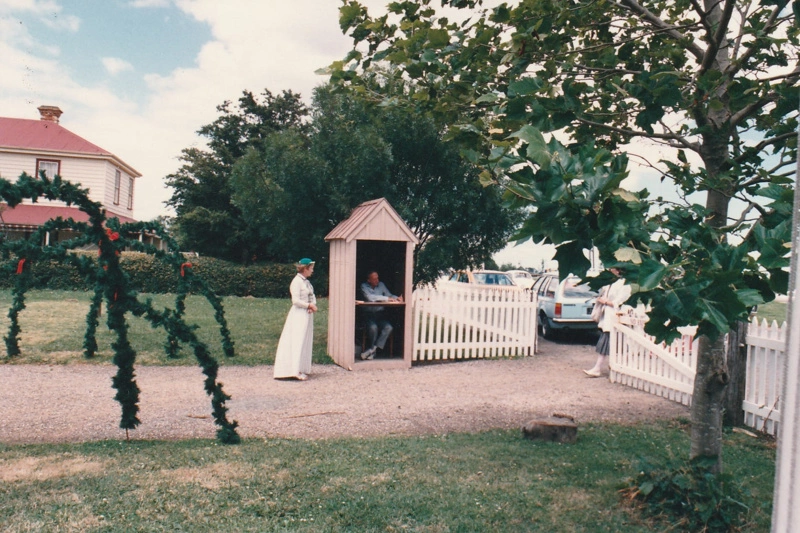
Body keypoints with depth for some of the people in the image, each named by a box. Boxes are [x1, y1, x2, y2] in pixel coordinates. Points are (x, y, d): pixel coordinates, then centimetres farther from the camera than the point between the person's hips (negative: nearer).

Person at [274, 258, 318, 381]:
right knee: (298, 341, -9)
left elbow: (312, 296, 15)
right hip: (299, 315, -9)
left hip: (307, 315, 9)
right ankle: (296, 371, -7)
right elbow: (296, 300, -19)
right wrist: (309, 305, -12)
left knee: (306, 342, 10)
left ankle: (303, 369, 16)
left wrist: (313, 305, -5)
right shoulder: (297, 281, -13)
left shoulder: (306, 281, 14)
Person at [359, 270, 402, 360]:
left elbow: (389, 295, 10)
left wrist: (397, 298, -14)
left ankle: (372, 349, -18)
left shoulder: (381, 285, 10)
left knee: (388, 327, -24)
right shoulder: (364, 286, -3)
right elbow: (369, 297, -19)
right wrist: (386, 298, -23)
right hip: (368, 314, -4)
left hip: (380, 314, 4)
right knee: (373, 327, -33)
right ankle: (372, 351, -10)